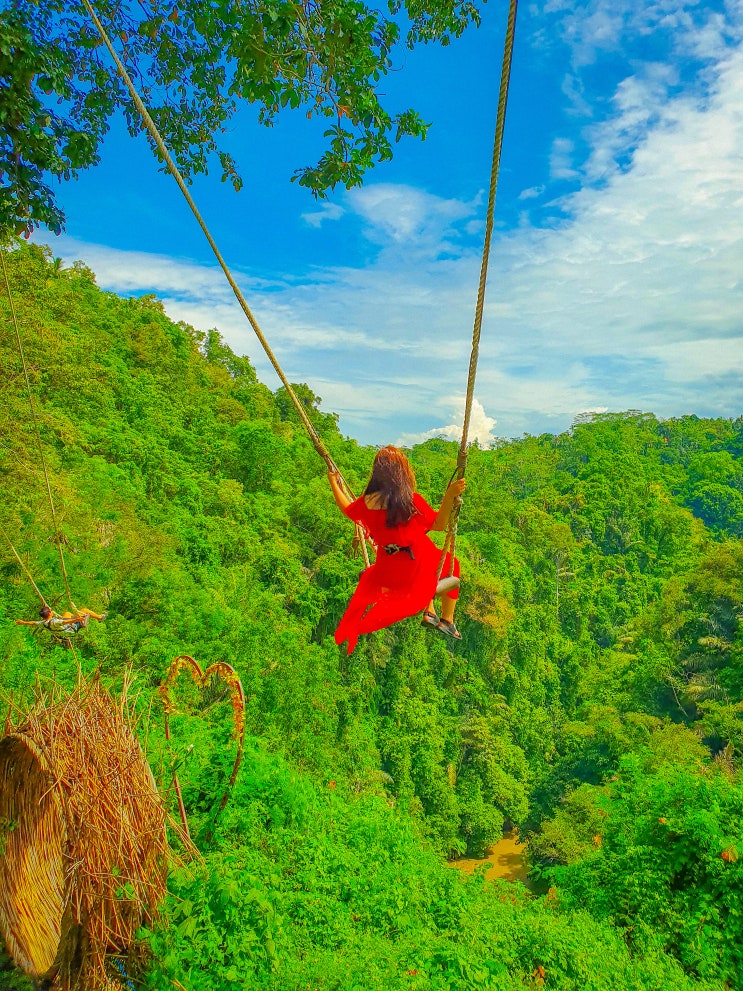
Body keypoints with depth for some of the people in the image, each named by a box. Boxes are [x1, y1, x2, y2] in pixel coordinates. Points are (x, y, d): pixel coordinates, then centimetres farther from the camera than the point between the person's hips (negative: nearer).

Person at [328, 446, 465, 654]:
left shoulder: (367, 502, -9)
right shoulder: (411, 500, -24)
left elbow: (347, 509, 12)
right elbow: (439, 524, -18)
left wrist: (333, 483, 23)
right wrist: (450, 495, -26)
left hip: (387, 568, 5)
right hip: (418, 563, -5)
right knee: (451, 566, 24)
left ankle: (429, 613, 35)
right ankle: (447, 621, 24)